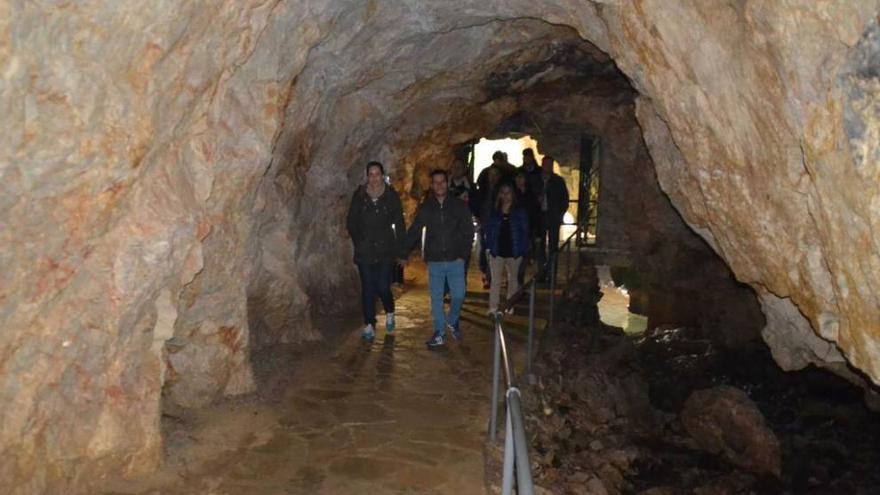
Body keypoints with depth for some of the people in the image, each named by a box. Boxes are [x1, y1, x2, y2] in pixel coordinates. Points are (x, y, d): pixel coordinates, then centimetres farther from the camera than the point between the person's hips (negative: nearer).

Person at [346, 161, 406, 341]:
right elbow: (351, 222, 8)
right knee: (367, 289, 3)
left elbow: (399, 224, 0)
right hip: (365, 251, 2)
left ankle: (389, 313, 26)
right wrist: (359, 241, -3)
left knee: (382, 287, -5)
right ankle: (369, 326, 12)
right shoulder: (359, 196, 3)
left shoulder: (391, 196, -1)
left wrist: (401, 250, -5)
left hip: (386, 250, -1)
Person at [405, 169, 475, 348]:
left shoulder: (459, 206, 1)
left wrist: (463, 254, -6)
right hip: (434, 261, 1)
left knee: (458, 295, -1)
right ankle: (439, 334, 17)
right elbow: (413, 232, 5)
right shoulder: (425, 208, 4)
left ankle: (452, 320, 29)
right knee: (436, 298, 5)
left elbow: (468, 232, 2)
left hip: (455, 260, -1)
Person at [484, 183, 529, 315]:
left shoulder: (520, 212, -1)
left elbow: (525, 232, -1)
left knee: (513, 279, 13)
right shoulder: (494, 212, 4)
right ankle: (493, 307, 1)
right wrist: (489, 247, -3)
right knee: (495, 280, -1)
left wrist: (522, 250, -8)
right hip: (497, 252, 0)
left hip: (514, 252, 0)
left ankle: (510, 306, 26)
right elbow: (489, 230, 6)